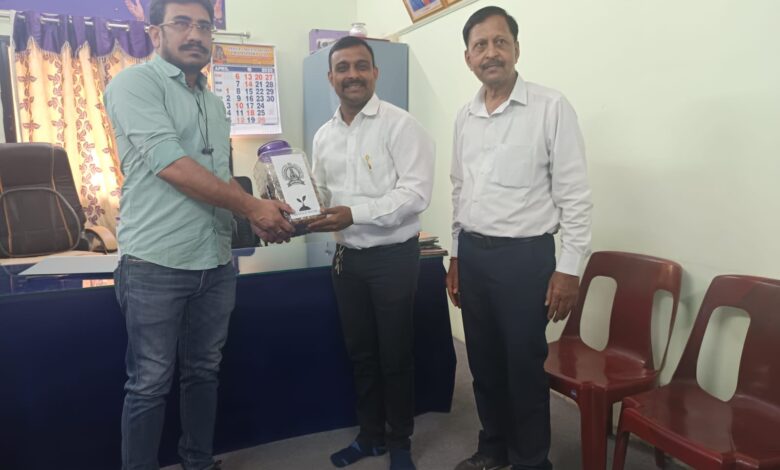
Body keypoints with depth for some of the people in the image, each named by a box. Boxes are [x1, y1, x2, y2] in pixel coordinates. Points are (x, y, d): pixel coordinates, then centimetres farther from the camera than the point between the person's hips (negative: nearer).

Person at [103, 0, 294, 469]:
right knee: (151, 383, 5)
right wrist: (252, 205, -16)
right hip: (157, 264, -6)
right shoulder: (135, 83, -6)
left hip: (217, 263, 7)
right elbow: (172, 166, -18)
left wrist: (261, 213, 0)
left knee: (204, 372, 17)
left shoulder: (215, 103, 16)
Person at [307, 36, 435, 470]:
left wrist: (354, 213, -26)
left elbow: (416, 193, -20)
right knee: (360, 352, 17)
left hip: (394, 256, -6)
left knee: (395, 355, 7)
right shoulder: (325, 136, 9)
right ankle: (371, 434, 37)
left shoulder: (400, 125, -12)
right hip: (347, 257, 6)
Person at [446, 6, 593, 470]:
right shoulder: (465, 116, 9)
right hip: (473, 253, 6)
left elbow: (575, 195, -9)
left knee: (525, 368, 6)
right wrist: (456, 255, 15)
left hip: (524, 255, -5)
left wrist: (568, 269, -12)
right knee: (484, 362, 17)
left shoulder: (551, 107, -8)